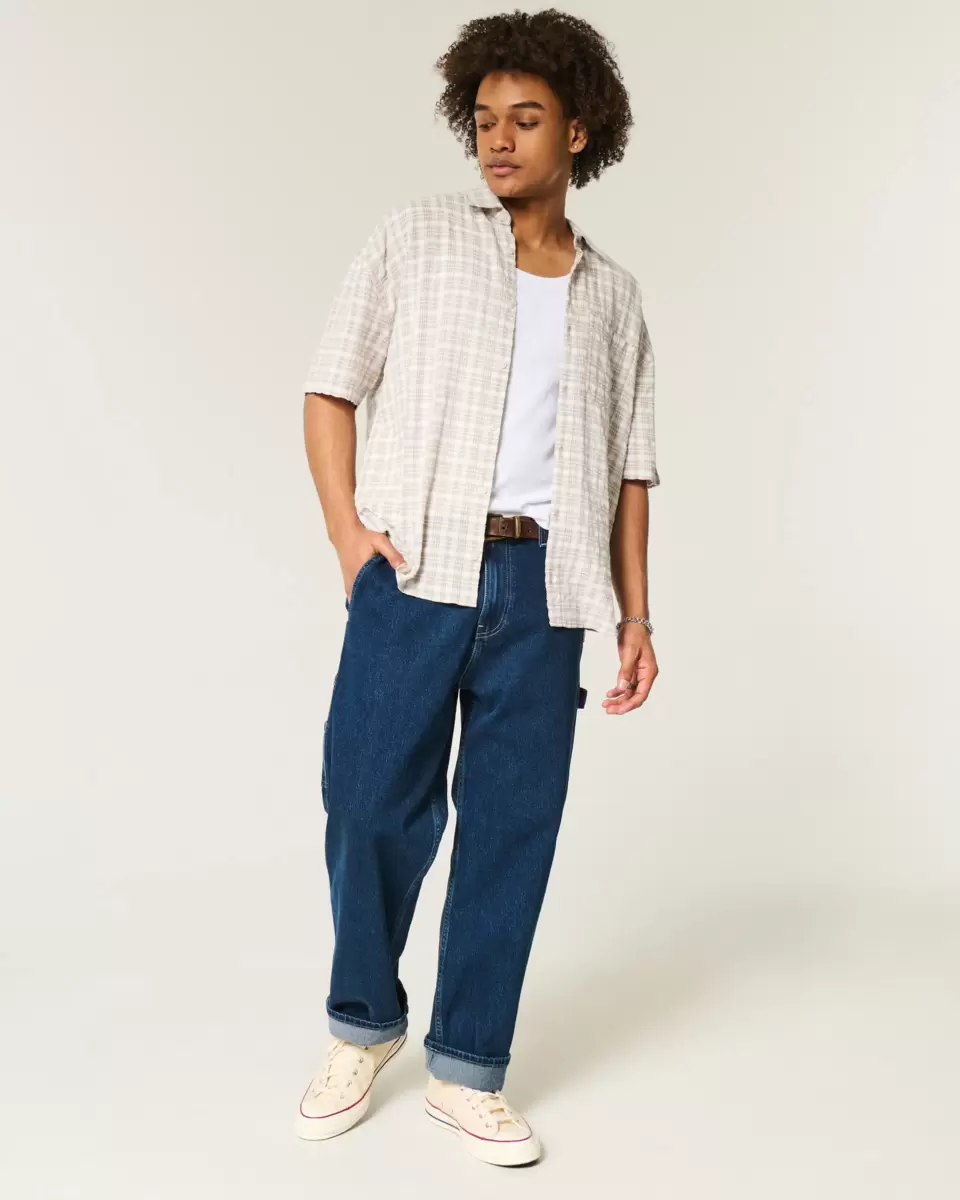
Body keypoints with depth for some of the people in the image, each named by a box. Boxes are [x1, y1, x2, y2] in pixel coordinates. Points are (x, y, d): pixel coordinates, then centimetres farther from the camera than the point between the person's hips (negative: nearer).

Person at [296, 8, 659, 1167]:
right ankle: (363, 1026, 26)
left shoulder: (613, 295, 16)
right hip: (416, 571, -2)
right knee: (372, 807, 0)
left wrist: (636, 614, 8)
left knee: (514, 825, 4)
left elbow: (627, 469, 16)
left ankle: (467, 1069, 19)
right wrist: (351, 535, -6)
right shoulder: (416, 238, 8)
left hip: (543, 586, 2)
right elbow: (330, 388, 6)